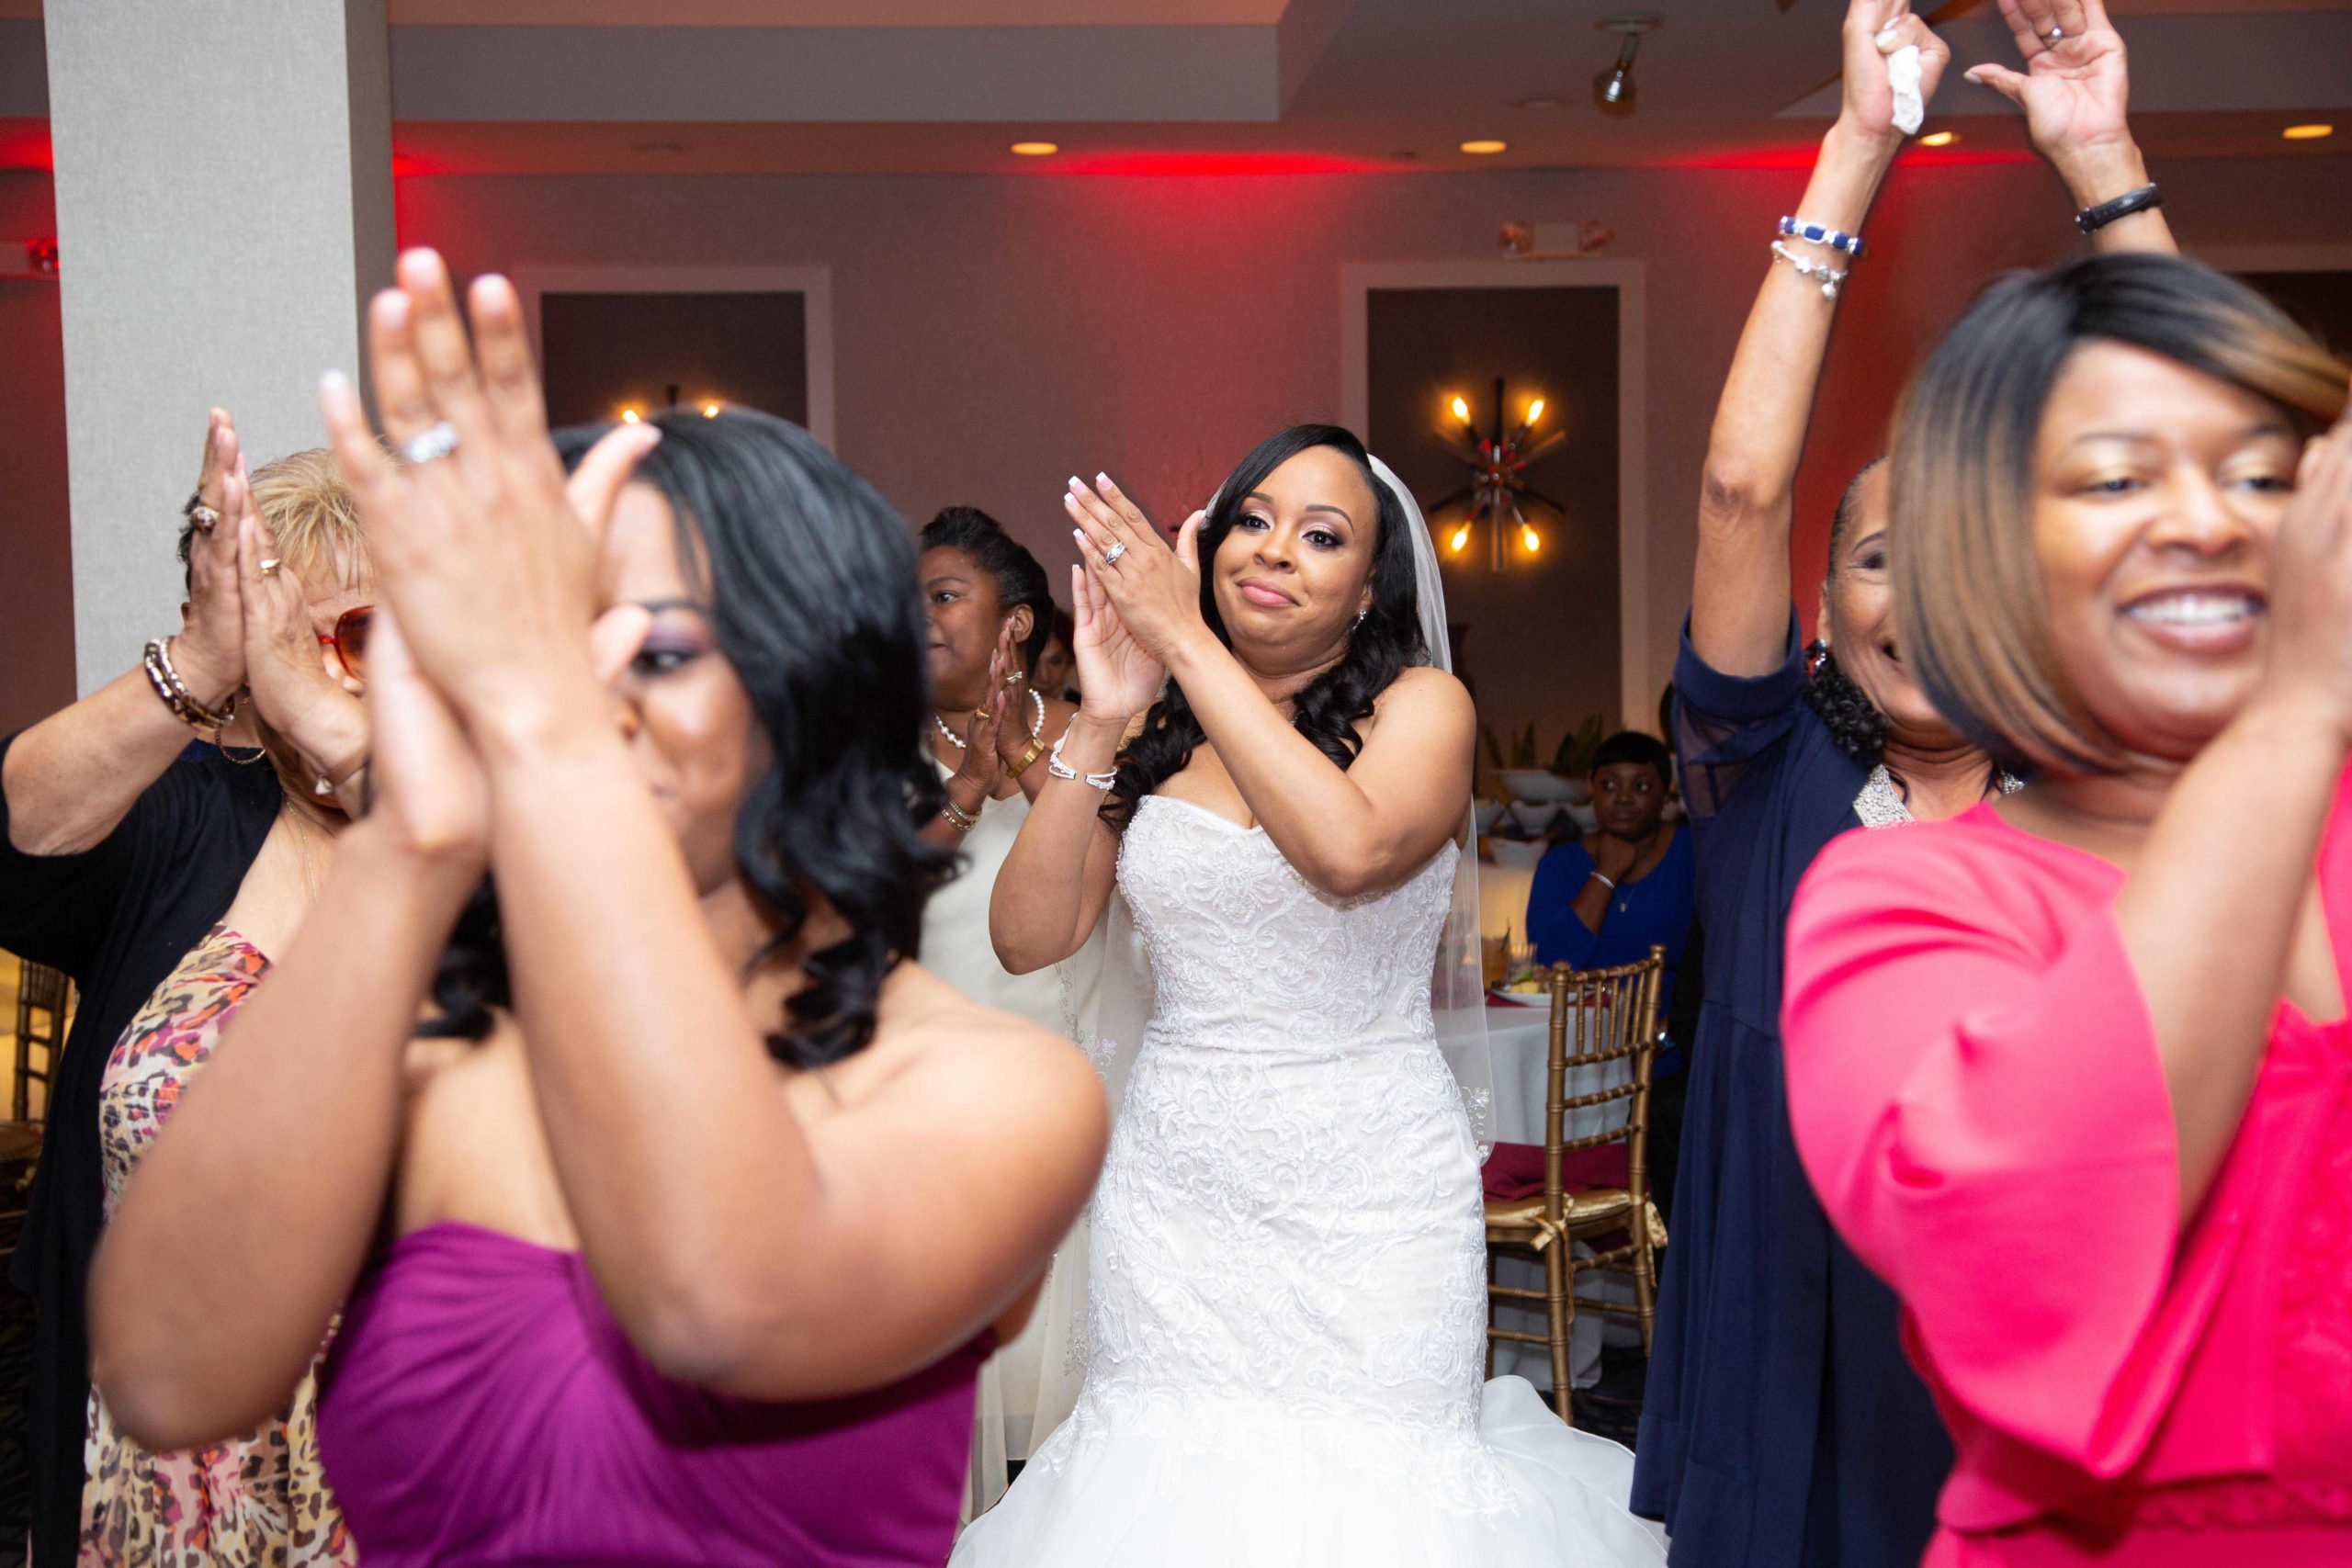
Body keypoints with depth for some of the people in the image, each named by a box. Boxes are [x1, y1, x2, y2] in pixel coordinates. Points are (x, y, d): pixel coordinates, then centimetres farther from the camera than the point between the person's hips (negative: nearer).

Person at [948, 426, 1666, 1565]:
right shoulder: (1158, 735, 5)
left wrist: (1185, 638, -20)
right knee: (1166, 1474, 12)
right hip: (1173, 1193, 3)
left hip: (1367, 1198, -3)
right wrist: (1099, 721, -10)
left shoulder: (1420, 705, -4)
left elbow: (1351, 849, -26)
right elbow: (1029, 936, -2)